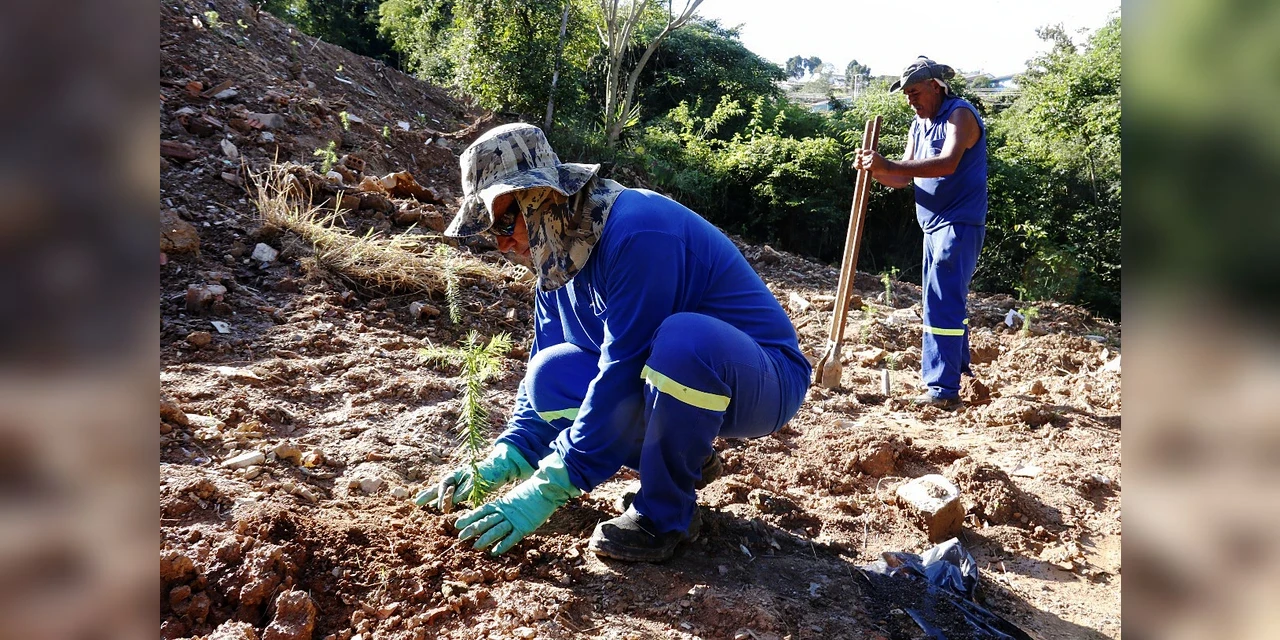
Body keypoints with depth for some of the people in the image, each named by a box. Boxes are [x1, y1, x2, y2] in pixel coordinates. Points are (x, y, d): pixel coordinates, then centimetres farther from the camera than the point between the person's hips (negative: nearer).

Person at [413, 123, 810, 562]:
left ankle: (667, 514, -15)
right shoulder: (561, 255, 1)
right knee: (551, 376, -11)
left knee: (683, 338, -38)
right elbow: (541, 366, 6)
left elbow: (622, 376, -29)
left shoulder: (638, 232, -27)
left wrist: (549, 490, -25)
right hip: (683, 381, 7)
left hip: (766, 382, -7)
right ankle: (684, 459, 6)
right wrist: (503, 463, -6)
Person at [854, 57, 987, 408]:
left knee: (941, 304, -13)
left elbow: (948, 164, -29)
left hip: (959, 224, -9)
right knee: (947, 300, 19)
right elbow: (904, 177, 11)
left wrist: (889, 165, -35)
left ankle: (943, 388, -10)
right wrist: (876, 170, -10)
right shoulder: (918, 125, 15)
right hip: (935, 226, 9)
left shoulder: (960, 114, -12)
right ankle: (959, 364, 35)